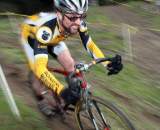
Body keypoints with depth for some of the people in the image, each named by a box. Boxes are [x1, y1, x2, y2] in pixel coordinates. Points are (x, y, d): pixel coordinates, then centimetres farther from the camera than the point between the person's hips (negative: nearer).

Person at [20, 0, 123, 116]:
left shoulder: (79, 24, -33)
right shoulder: (45, 29, -49)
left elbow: (90, 45, -19)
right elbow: (40, 68, -55)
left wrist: (108, 64, -37)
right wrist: (61, 91, -67)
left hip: (54, 38, 4)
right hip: (31, 36, -4)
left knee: (70, 65, -8)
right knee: (40, 74, -13)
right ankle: (41, 100, 18)